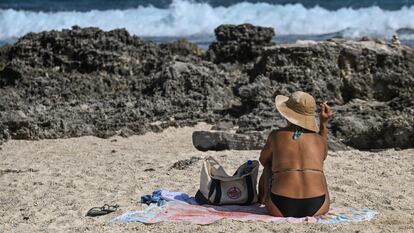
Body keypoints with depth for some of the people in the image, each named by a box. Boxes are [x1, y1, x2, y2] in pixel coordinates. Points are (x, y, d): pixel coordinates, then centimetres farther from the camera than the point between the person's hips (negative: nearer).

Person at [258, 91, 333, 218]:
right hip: (317, 208, 2)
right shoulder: (319, 139, 7)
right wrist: (324, 122, 31)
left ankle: (261, 201, 49)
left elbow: (263, 160, 20)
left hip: (282, 209, -1)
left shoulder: (276, 135, 2)